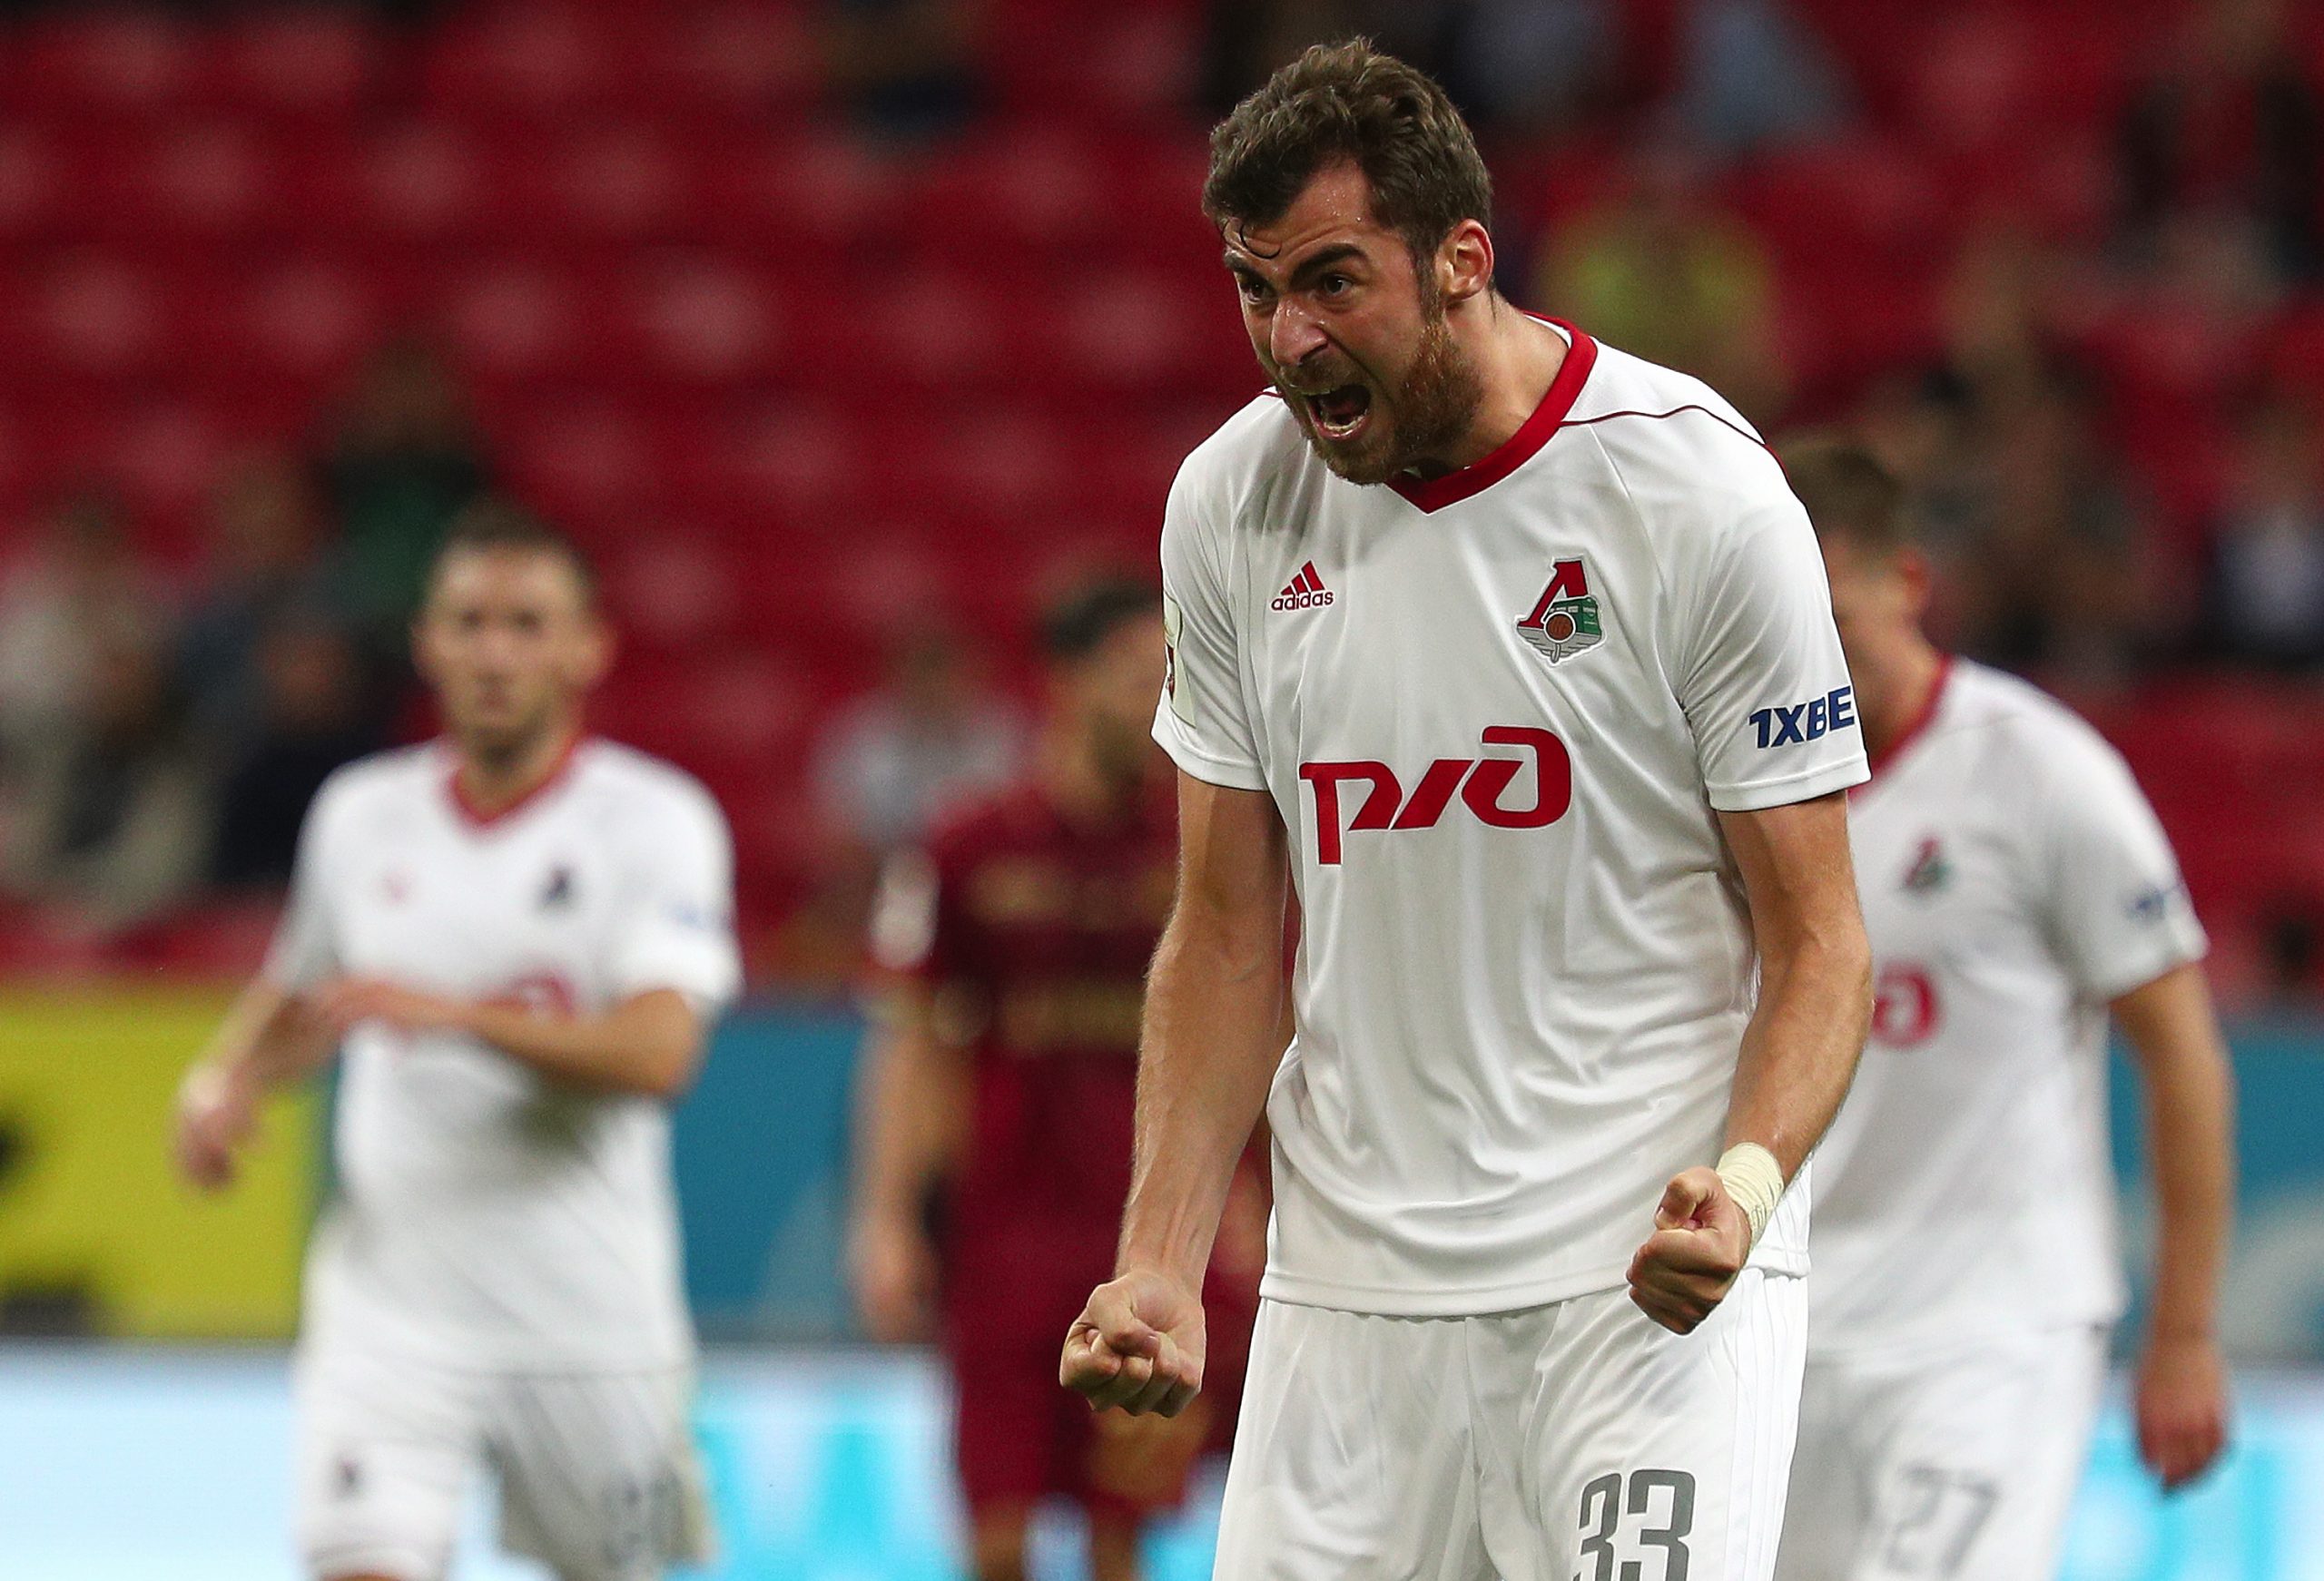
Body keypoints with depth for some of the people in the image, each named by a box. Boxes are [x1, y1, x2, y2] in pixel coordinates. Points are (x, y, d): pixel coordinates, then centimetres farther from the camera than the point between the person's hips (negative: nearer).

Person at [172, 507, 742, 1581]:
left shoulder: (653, 820, -6)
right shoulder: (362, 815, 7)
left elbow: (657, 1054, -20)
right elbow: (295, 995, 25)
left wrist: (460, 1014, -32)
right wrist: (224, 1081, 4)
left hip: (588, 1318, -2)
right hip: (389, 1305, 2)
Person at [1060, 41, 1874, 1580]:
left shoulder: (1701, 496, -9)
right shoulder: (1230, 505, 5)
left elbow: (1817, 943, -5)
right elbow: (1229, 932, 12)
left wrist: (1747, 1179, -23)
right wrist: (1160, 1263, 1)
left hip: (1652, 1277, -4)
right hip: (1347, 1283, 4)